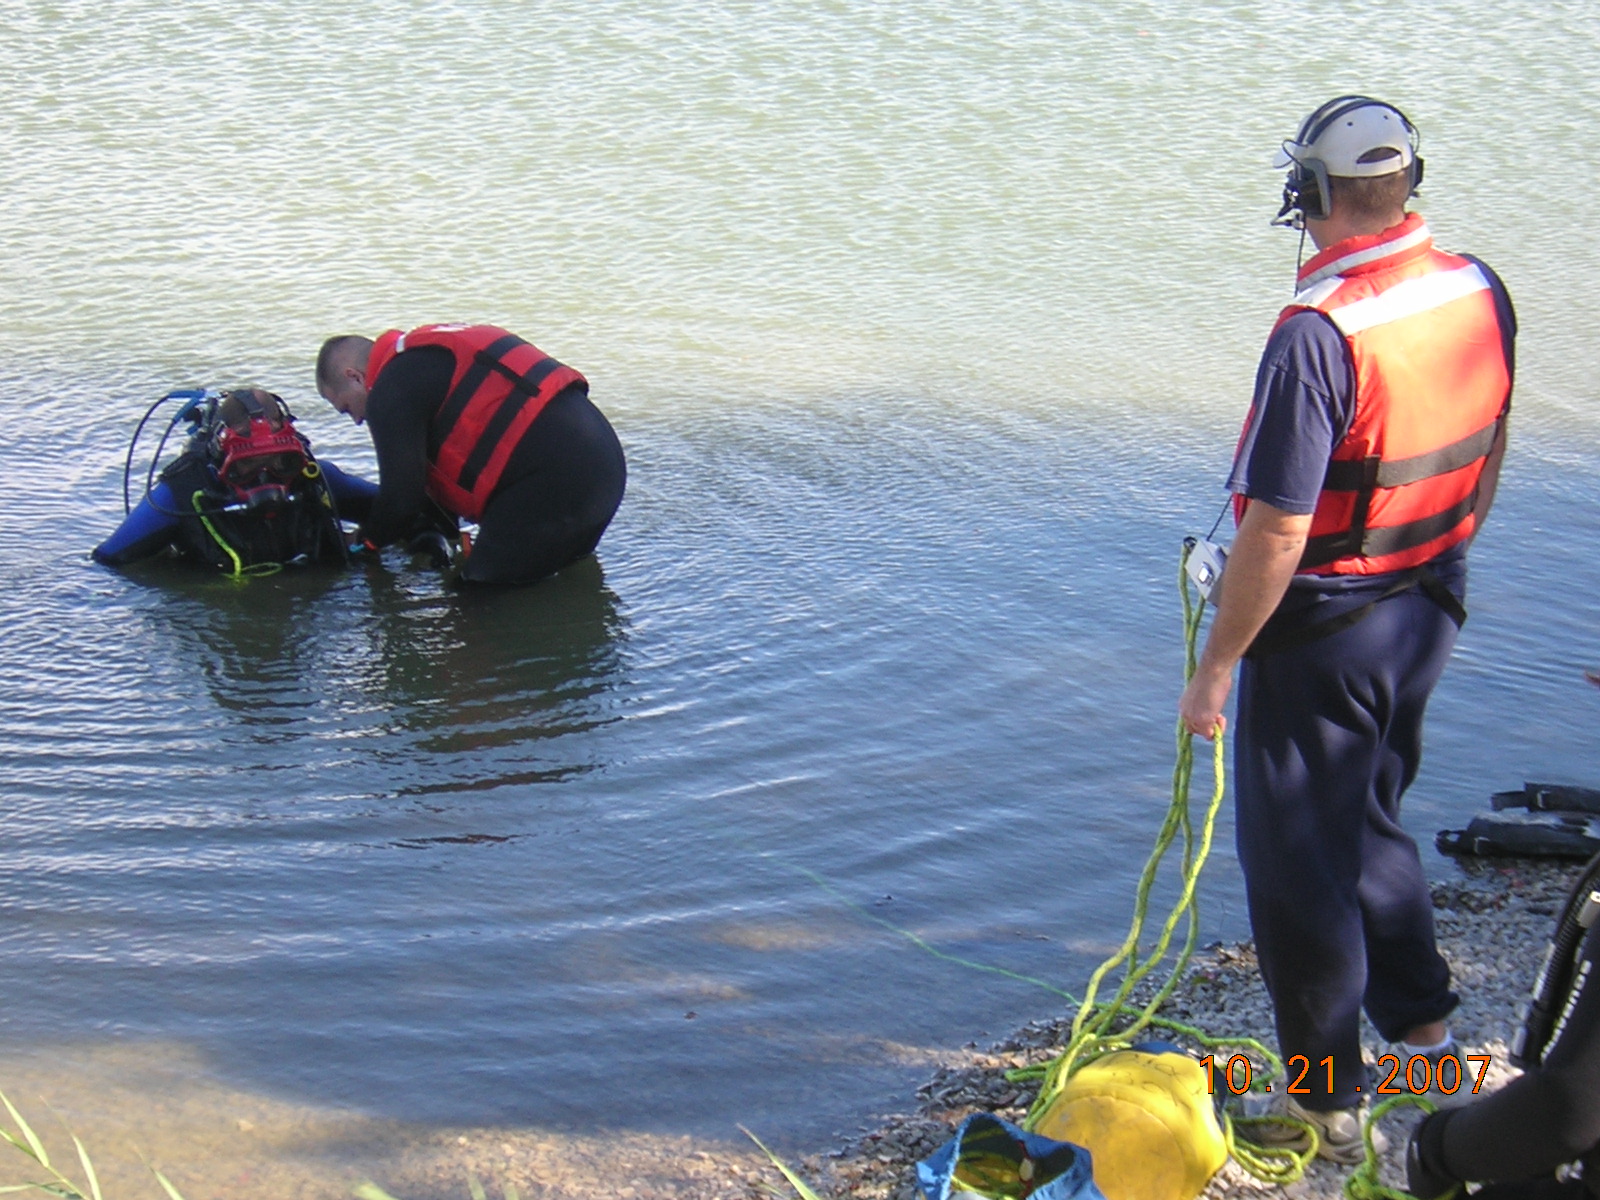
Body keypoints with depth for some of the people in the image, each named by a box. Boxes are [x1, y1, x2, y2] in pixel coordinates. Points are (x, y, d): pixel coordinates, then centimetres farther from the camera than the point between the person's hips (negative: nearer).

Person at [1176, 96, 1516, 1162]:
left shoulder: (1320, 335, -26)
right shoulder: (1481, 294, -3)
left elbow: (1277, 529, -25)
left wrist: (1216, 666, -16)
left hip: (1325, 630, -8)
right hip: (1431, 608, 8)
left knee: (1299, 862, 6)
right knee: (1373, 815, 27)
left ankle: (1328, 1104, 16)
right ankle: (1421, 1018, 40)